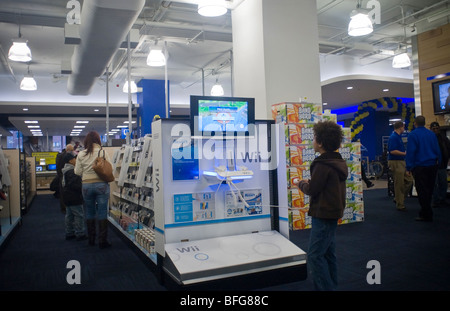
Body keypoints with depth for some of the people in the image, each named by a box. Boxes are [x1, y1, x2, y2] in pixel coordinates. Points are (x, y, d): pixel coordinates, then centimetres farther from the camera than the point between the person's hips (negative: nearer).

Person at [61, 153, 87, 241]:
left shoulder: (65, 171, 15)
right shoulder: (72, 171, -19)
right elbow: (75, 185, -26)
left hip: (67, 197, 11)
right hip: (74, 198, -11)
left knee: (69, 215, 16)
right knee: (79, 215, -6)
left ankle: (69, 233, 23)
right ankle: (80, 234, -3)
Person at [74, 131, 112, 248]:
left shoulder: (81, 155, -1)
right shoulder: (103, 153, -7)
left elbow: (77, 172, 2)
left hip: (87, 185, 2)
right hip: (101, 185, -2)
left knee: (89, 212, 13)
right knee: (102, 213, 1)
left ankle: (91, 239, 23)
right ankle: (102, 241, 4)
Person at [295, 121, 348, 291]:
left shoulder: (323, 165, -21)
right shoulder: (338, 161, 10)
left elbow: (312, 189, -18)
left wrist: (301, 184, 1)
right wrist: (309, 182, 8)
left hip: (323, 214, -10)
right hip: (333, 212, 10)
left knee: (315, 256, -5)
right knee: (328, 253, 19)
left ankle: (325, 287, -2)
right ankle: (332, 285, 29)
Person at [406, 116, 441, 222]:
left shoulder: (413, 135, -9)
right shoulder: (431, 134, 8)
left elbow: (410, 152, -12)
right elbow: (437, 150, 12)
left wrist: (408, 167, -8)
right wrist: (438, 162, 18)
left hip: (419, 166, -6)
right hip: (432, 165, 6)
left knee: (422, 191, -2)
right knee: (429, 190, 14)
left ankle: (427, 215, 0)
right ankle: (425, 212, 23)